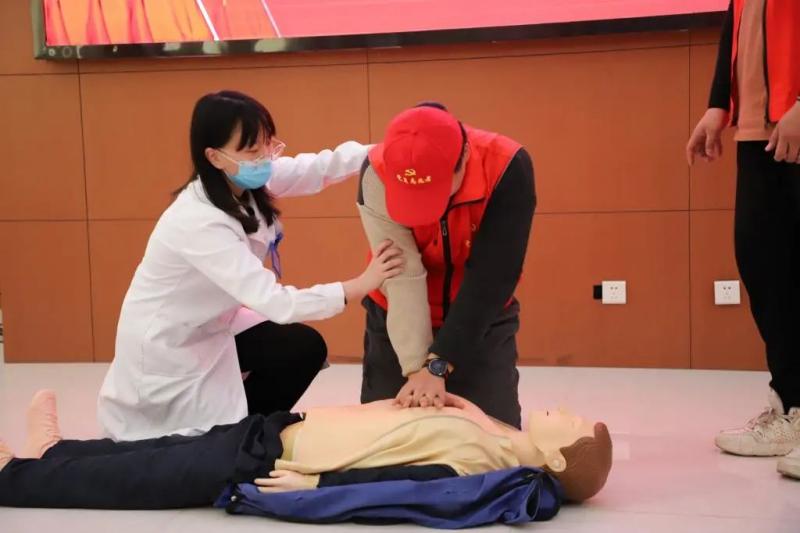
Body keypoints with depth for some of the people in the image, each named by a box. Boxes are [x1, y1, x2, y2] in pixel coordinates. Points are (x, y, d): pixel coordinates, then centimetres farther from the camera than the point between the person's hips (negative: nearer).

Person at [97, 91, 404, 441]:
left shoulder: (248, 181, -10)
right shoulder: (197, 223, -34)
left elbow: (320, 167, -13)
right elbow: (273, 301, -37)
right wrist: (359, 287, -36)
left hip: (209, 327, 8)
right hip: (166, 348, -8)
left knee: (306, 347, 4)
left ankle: (241, 427, 21)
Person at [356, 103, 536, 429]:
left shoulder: (507, 167, -29)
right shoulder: (377, 174, -26)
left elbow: (490, 276, -28)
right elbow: (402, 276, -28)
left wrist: (438, 363, -30)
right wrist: (415, 366, -33)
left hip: (482, 322, 0)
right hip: (399, 322, 1)